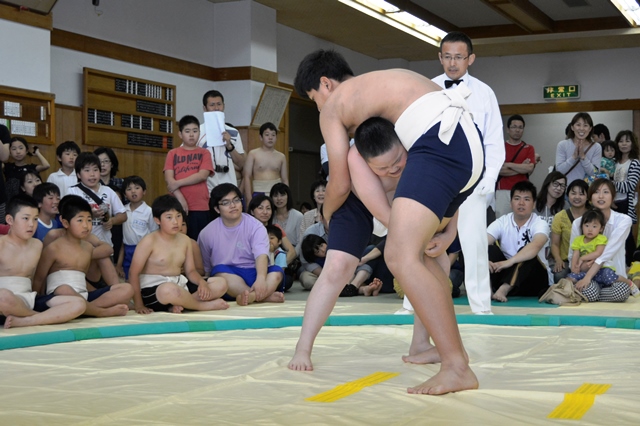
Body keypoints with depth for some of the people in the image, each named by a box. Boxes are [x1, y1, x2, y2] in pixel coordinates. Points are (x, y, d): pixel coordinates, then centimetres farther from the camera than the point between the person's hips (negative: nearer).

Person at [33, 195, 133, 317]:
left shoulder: (88, 247, 16)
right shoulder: (53, 249, -1)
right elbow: (38, 280, 1)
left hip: (83, 298, 6)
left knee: (127, 288, -8)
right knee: (64, 290, -42)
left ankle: (89, 309, -27)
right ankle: (104, 312, -23)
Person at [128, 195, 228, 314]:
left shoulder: (185, 240, 8)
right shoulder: (150, 241, -10)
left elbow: (190, 271, 11)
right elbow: (134, 273, -10)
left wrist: (202, 282, -12)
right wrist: (138, 304, -13)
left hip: (180, 287, 7)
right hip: (153, 291, -7)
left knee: (221, 283, -3)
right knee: (169, 290, -43)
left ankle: (180, 304, -21)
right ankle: (204, 306, -14)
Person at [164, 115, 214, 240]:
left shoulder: (204, 153, 9)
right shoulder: (173, 153, 11)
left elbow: (202, 175, -6)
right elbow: (169, 178, 0)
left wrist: (178, 183, -11)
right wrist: (180, 198, -13)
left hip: (200, 207, -1)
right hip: (177, 206, 1)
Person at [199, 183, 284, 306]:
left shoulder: (255, 226, -4)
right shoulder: (207, 233, 3)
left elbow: (261, 255, -22)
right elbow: (205, 268, 11)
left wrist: (261, 278, -41)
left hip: (253, 274, 0)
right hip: (227, 277, 0)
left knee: (277, 272, -27)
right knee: (220, 271, -32)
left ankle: (250, 297, -53)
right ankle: (266, 296, -42)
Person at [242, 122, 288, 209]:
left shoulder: (281, 157, 10)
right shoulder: (253, 154, 2)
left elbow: (285, 180, 13)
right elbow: (247, 177, -2)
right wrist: (249, 199, -9)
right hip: (258, 194, -3)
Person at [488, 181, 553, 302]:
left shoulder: (540, 223, -12)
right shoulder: (502, 222, -3)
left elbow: (535, 246, -34)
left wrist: (510, 261, -50)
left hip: (535, 278, -3)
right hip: (508, 273, 3)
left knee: (527, 254, -31)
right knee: (490, 249, -19)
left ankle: (503, 290, -49)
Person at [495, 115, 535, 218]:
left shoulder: (529, 148, 10)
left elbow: (529, 169, -6)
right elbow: (498, 170, -6)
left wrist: (508, 165, -5)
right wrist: (521, 167, -3)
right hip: (503, 191, -1)